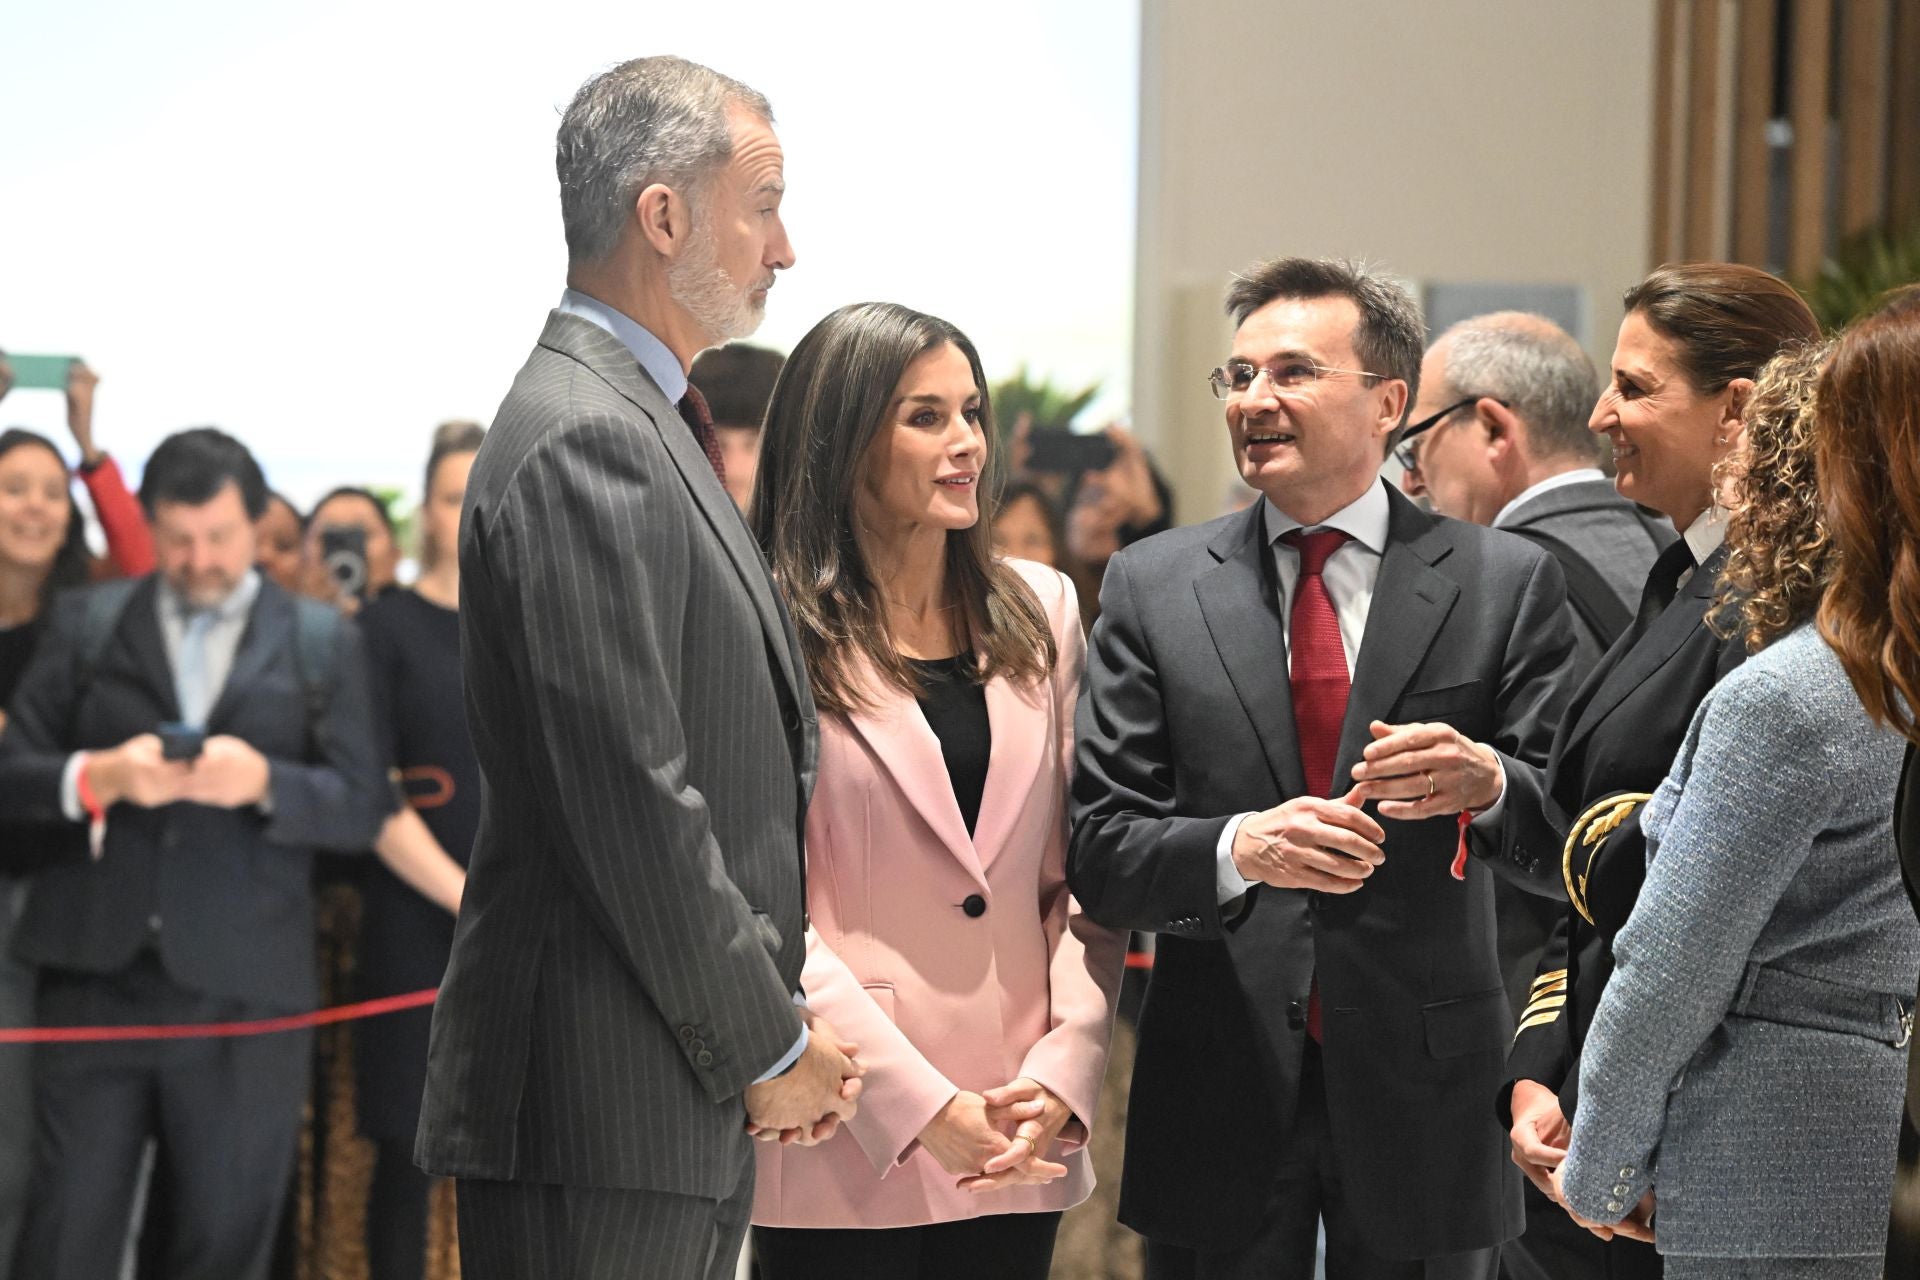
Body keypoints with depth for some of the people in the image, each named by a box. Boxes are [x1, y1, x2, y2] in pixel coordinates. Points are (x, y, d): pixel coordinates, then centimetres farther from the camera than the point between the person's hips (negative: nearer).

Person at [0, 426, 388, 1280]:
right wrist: (96, 777, -14)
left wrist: (266, 782, -16)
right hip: (97, 977, 0)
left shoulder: (323, 644, 9)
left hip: (242, 987, 0)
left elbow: (360, 809, 3)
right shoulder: (86, 624, 12)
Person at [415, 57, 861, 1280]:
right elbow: (630, 804, -20)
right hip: (603, 1116, -10)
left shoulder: (644, 425, 18)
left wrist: (781, 1014, 12)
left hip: (688, 1110, 10)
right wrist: (768, 1048, -11)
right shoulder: (583, 442, -15)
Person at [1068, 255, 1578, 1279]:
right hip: (1219, 1102, 1)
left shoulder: (1506, 582, 1)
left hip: (1424, 1090, -1)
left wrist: (1483, 786, -24)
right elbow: (1098, 851, -1)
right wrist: (1238, 848, -20)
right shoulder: (1152, 588, 4)